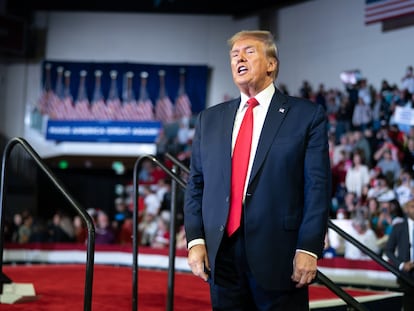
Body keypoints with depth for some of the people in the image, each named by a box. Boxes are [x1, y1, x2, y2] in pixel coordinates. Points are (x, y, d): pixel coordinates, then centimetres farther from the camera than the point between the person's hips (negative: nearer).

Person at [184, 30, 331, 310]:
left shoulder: (307, 115, 1)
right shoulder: (209, 119, 13)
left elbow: (318, 186, -4)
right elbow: (196, 184, 12)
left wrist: (309, 248, -11)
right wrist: (195, 239, 1)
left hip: (279, 257, -3)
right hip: (221, 255, 4)